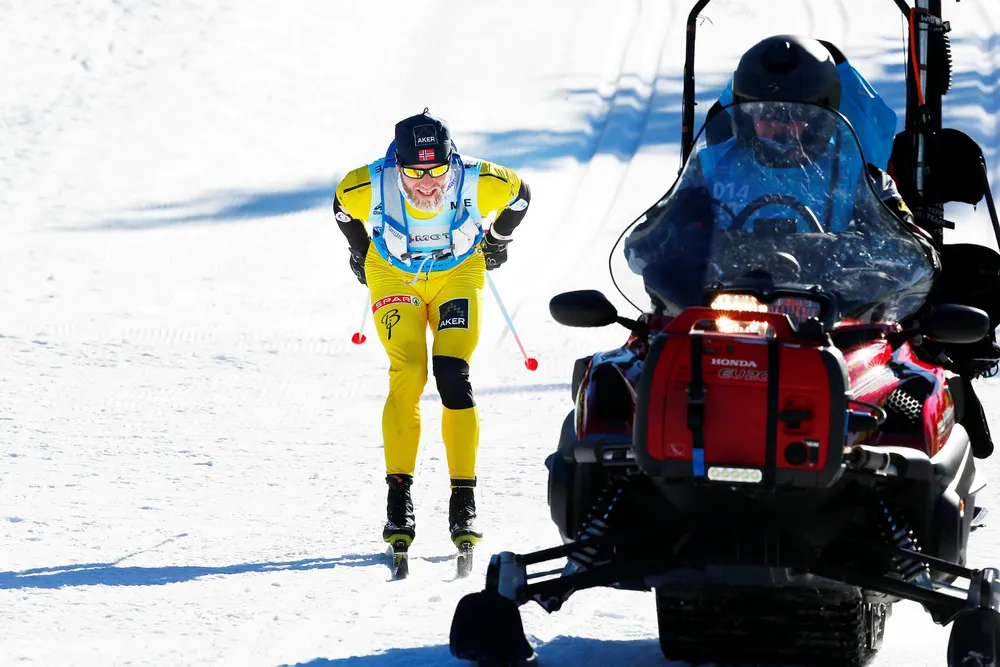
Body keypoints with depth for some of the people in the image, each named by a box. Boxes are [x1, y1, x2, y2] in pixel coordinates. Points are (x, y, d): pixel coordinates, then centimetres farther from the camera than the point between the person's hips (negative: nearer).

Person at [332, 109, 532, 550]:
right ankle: (398, 497, -11)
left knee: (453, 375, -16)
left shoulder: (480, 183, -29)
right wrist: (360, 254, 13)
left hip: (458, 275, 0)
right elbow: (343, 207, -1)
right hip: (394, 277, 0)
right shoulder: (367, 187, -28)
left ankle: (464, 499, -11)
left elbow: (519, 195, -4)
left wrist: (496, 243, 10)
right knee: (407, 377, -18)